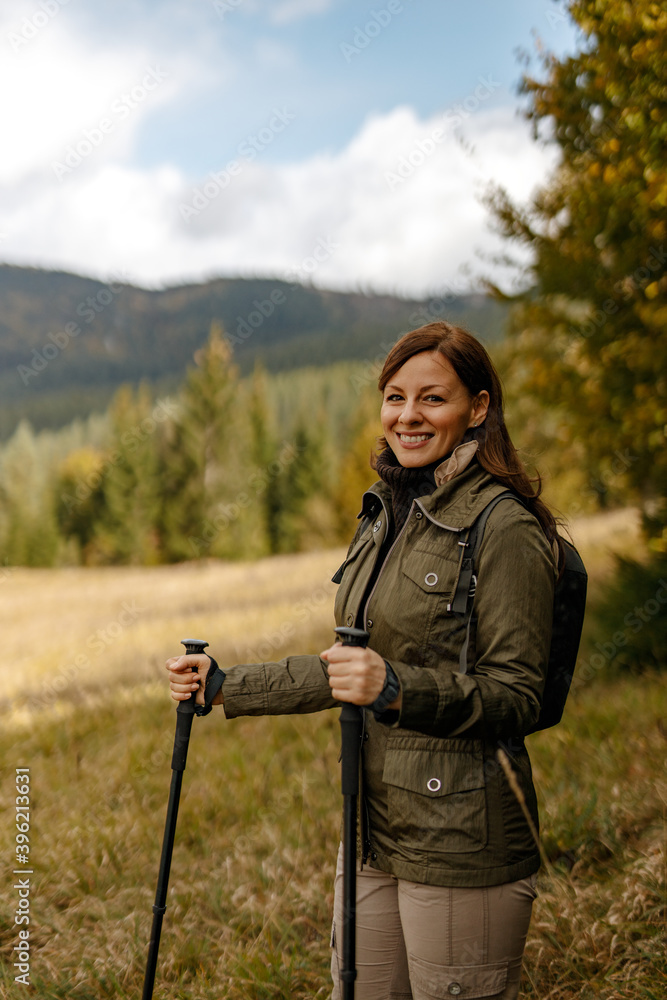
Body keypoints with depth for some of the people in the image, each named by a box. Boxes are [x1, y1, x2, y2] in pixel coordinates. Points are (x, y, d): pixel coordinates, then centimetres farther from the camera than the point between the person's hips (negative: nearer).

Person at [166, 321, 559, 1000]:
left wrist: (397, 690, -29)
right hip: (374, 829, 8)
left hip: (462, 841, -7)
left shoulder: (504, 528, -14)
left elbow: (516, 698, -15)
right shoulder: (384, 515, 11)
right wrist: (224, 686, 18)